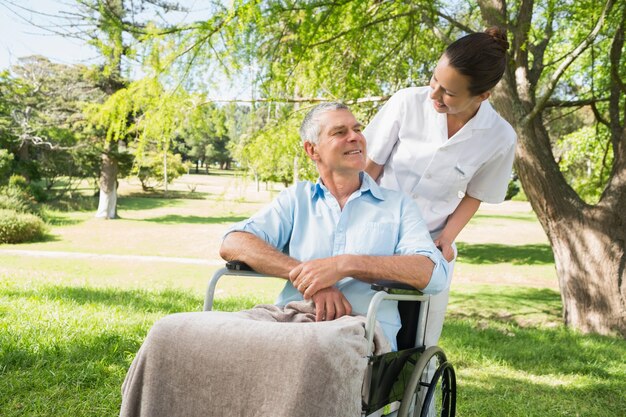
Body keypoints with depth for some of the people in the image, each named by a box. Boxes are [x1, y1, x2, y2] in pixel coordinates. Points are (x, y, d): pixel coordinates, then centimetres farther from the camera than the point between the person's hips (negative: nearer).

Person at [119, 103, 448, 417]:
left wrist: (347, 264, -13)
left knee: (315, 354, -41)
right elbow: (232, 243, 8)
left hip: (361, 325, -2)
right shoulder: (297, 198, 22)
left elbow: (434, 273, -1)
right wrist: (302, 273, -8)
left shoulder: (397, 205, 16)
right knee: (172, 333, -23)